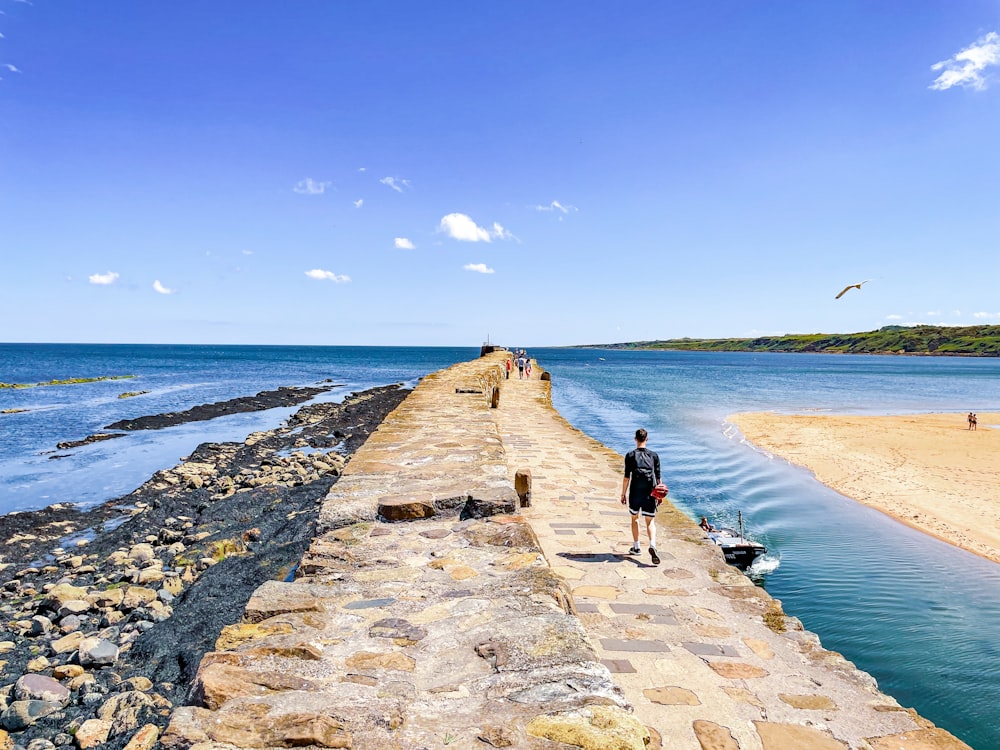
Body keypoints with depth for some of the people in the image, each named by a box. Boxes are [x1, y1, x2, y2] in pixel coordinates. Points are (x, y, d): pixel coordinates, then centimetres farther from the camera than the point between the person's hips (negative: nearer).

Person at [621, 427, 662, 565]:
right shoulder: (654, 456, 4)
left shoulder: (630, 455, -2)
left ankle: (636, 547, 26)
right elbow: (658, 478, 6)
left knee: (634, 518, 19)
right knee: (650, 521, 7)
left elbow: (627, 477, -5)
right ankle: (652, 545, -16)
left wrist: (623, 494, 3)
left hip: (635, 494, -1)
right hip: (650, 494, 1)